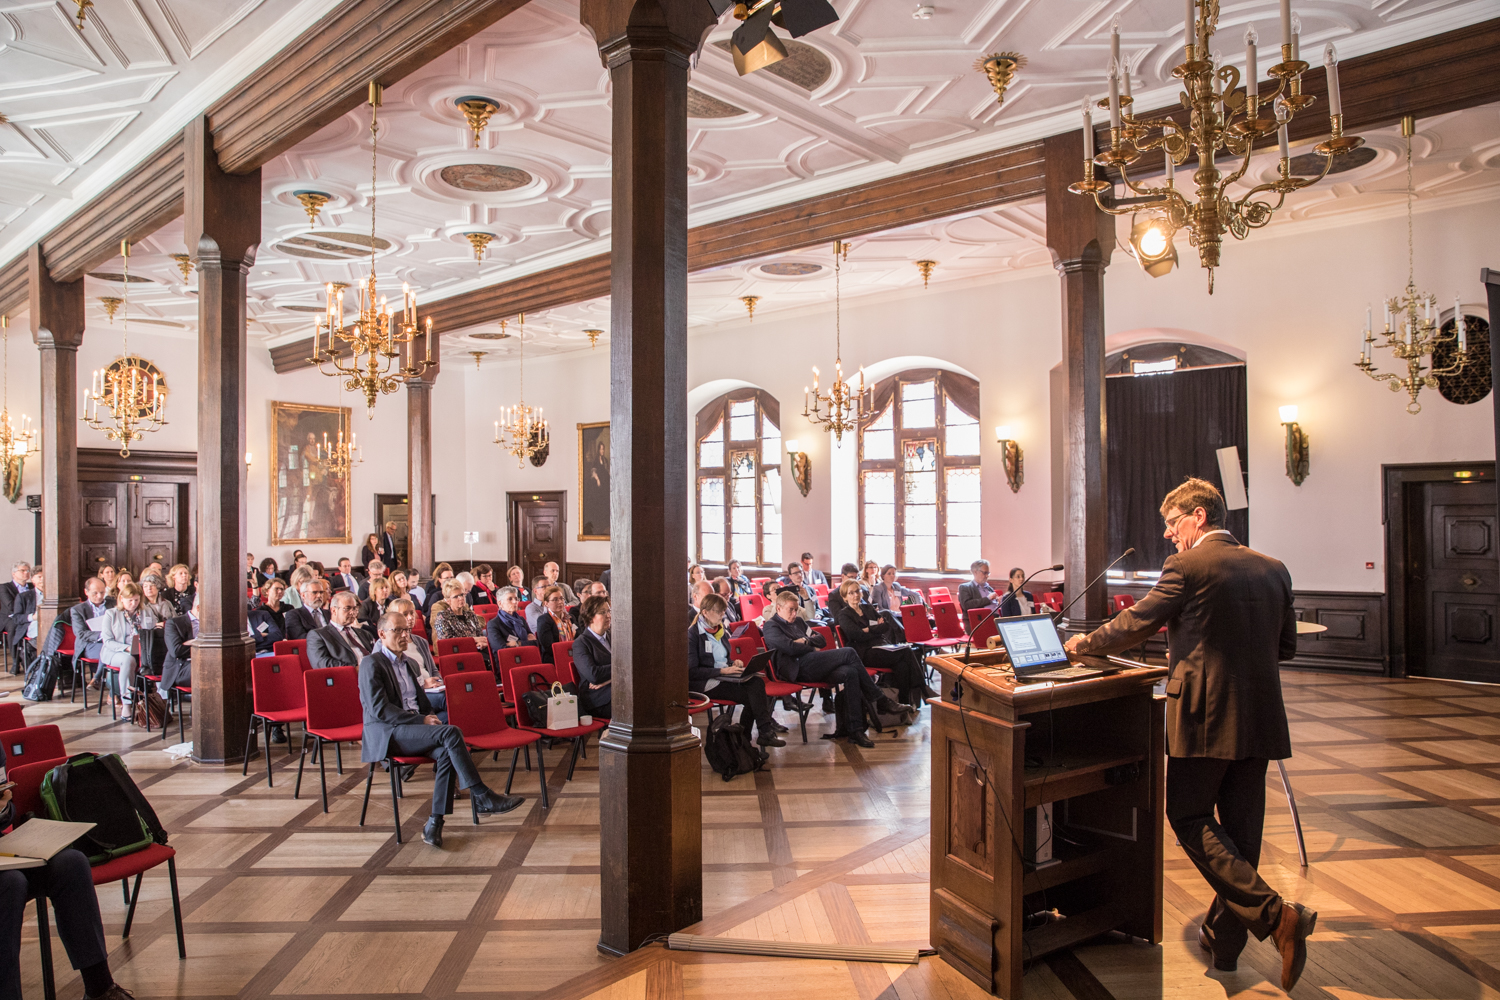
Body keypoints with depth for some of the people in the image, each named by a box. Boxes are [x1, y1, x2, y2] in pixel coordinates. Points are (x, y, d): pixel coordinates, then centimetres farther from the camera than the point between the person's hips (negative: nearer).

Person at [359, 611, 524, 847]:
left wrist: (431, 718, 4)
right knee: (451, 733, -28)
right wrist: (421, 720, -18)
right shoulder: (372, 664, -4)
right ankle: (482, 798, -25)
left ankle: (434, 824, -24)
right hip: (386, 734, -7)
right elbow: (379, 709, -15)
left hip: (413, 729, 7)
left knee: (446, 753, -25)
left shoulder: (408, 663, 20)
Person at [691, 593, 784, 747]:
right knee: (749, 694, -26)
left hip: (725, 675, 7)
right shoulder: (692, 634, -10)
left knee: (757, 682, -23)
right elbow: (692, 672, -15)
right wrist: (722, 671, -20)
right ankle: (765, 731, -13)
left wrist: (734, 662, 4)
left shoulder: (720, 631, 15)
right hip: (706, 683, -7)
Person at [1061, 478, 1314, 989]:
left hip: (1205, 716, -7)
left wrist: (1084, 643, 11)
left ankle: (1273, 913, -7)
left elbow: (1134, 625, -5)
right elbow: (1285, 645, 16)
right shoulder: (1273, 569, 9)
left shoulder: (1187, 568, -11)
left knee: (1188, 818, 7)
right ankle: (1223, 939, 25)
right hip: (1259, 718, 7)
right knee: (1239, 828, 13)